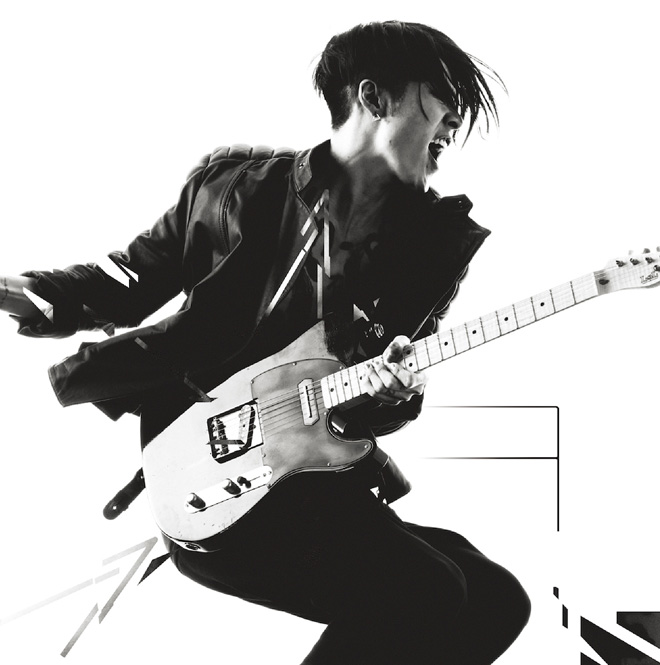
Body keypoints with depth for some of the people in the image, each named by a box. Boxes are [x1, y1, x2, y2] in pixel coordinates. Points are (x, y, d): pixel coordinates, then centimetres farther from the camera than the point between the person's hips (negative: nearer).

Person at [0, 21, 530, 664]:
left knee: (495, 601, 1)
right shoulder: (236, 180, 0)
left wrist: (384, 398, -19)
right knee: (433, 602, -22)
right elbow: (134, 277, 10)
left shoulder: (431, 241, 5)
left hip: (315, 470, 5)